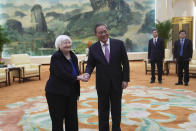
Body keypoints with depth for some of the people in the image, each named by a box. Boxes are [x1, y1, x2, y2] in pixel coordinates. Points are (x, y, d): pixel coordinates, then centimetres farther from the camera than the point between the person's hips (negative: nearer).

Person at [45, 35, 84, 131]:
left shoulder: (73, 56, 8)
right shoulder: (56, 57, -13)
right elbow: (61, 74, -24)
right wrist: (77, 78, -20)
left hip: (71, 93, 6)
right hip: (56, 93, -6)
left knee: (72, 119, 11)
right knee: (57, 119, 5)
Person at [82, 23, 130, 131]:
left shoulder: (119, 43, -5)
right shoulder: (93, 48, -2)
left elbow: (125, 62, -2)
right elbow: (90, 64, 2)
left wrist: (125, 79, -6)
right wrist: (87, 73, -20)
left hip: (117, 82, 0)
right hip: (102, 84, 0)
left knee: (116, 109, 15)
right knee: (103, 110, 12)